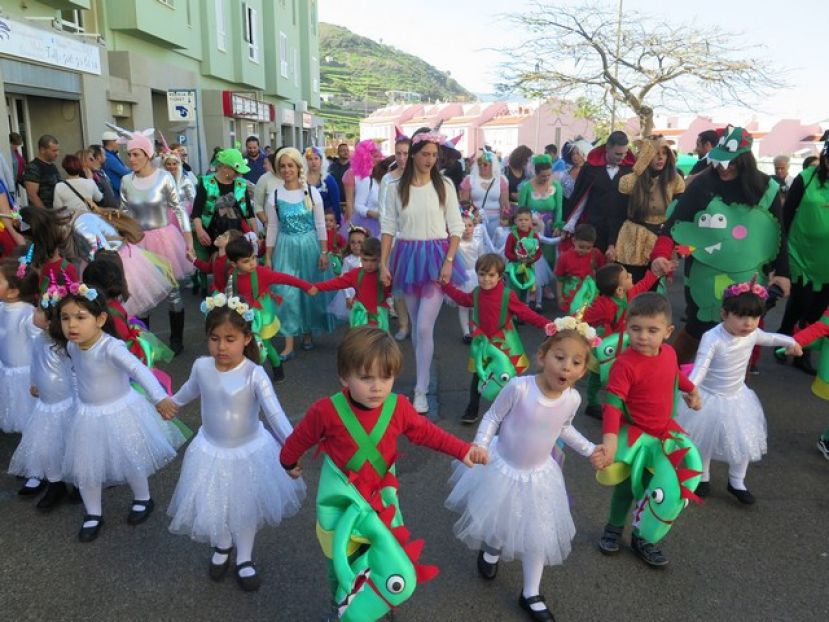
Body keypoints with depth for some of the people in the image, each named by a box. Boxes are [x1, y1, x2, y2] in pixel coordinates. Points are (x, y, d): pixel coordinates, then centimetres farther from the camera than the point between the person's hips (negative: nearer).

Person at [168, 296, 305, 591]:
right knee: (212, 508, 14)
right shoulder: (201, 367, -13)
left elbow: (275, 413, -34)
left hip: (250, 451, -2)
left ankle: (244, 558, 42)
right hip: (212, 451, 3)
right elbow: (190, 392, 11)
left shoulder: (254, 374, -26)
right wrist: (169, 404, 30)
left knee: (246, 508, 16)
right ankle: (222, 545, 47)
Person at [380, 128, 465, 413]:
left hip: (436, 257, -2)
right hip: (407, 257, 3)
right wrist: (383, 264, -2)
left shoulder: (444, 185, -1)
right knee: (415, 325, 12)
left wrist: (449, 261, -11)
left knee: (424, 327, -10)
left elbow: (456, 227, -1)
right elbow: (388, 227, 4)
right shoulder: (398, 188, 3)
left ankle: (421, 391, 1)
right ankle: (423, 376, 30)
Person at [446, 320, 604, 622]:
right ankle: (490, 553, 57)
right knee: (494, 521, 19)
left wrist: (589, 450, 4)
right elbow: (492, 417, -15)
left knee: (539, 535, 13)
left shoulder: (572, 399, -15)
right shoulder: (519, 387, -31)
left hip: (538, 475, 3)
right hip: (502, 467, -3)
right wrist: (479, 446, -27)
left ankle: (531, 595, 36)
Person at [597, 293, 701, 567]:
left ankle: (642, 537, 32)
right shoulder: (625, 364, -28)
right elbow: (613, 403, -32)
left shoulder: (669, 353, -8)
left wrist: (691, 390, 29)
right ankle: (614, 529, 36)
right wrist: (610, 437, -43)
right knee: (627, 485, 11)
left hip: (664, 432, 6)